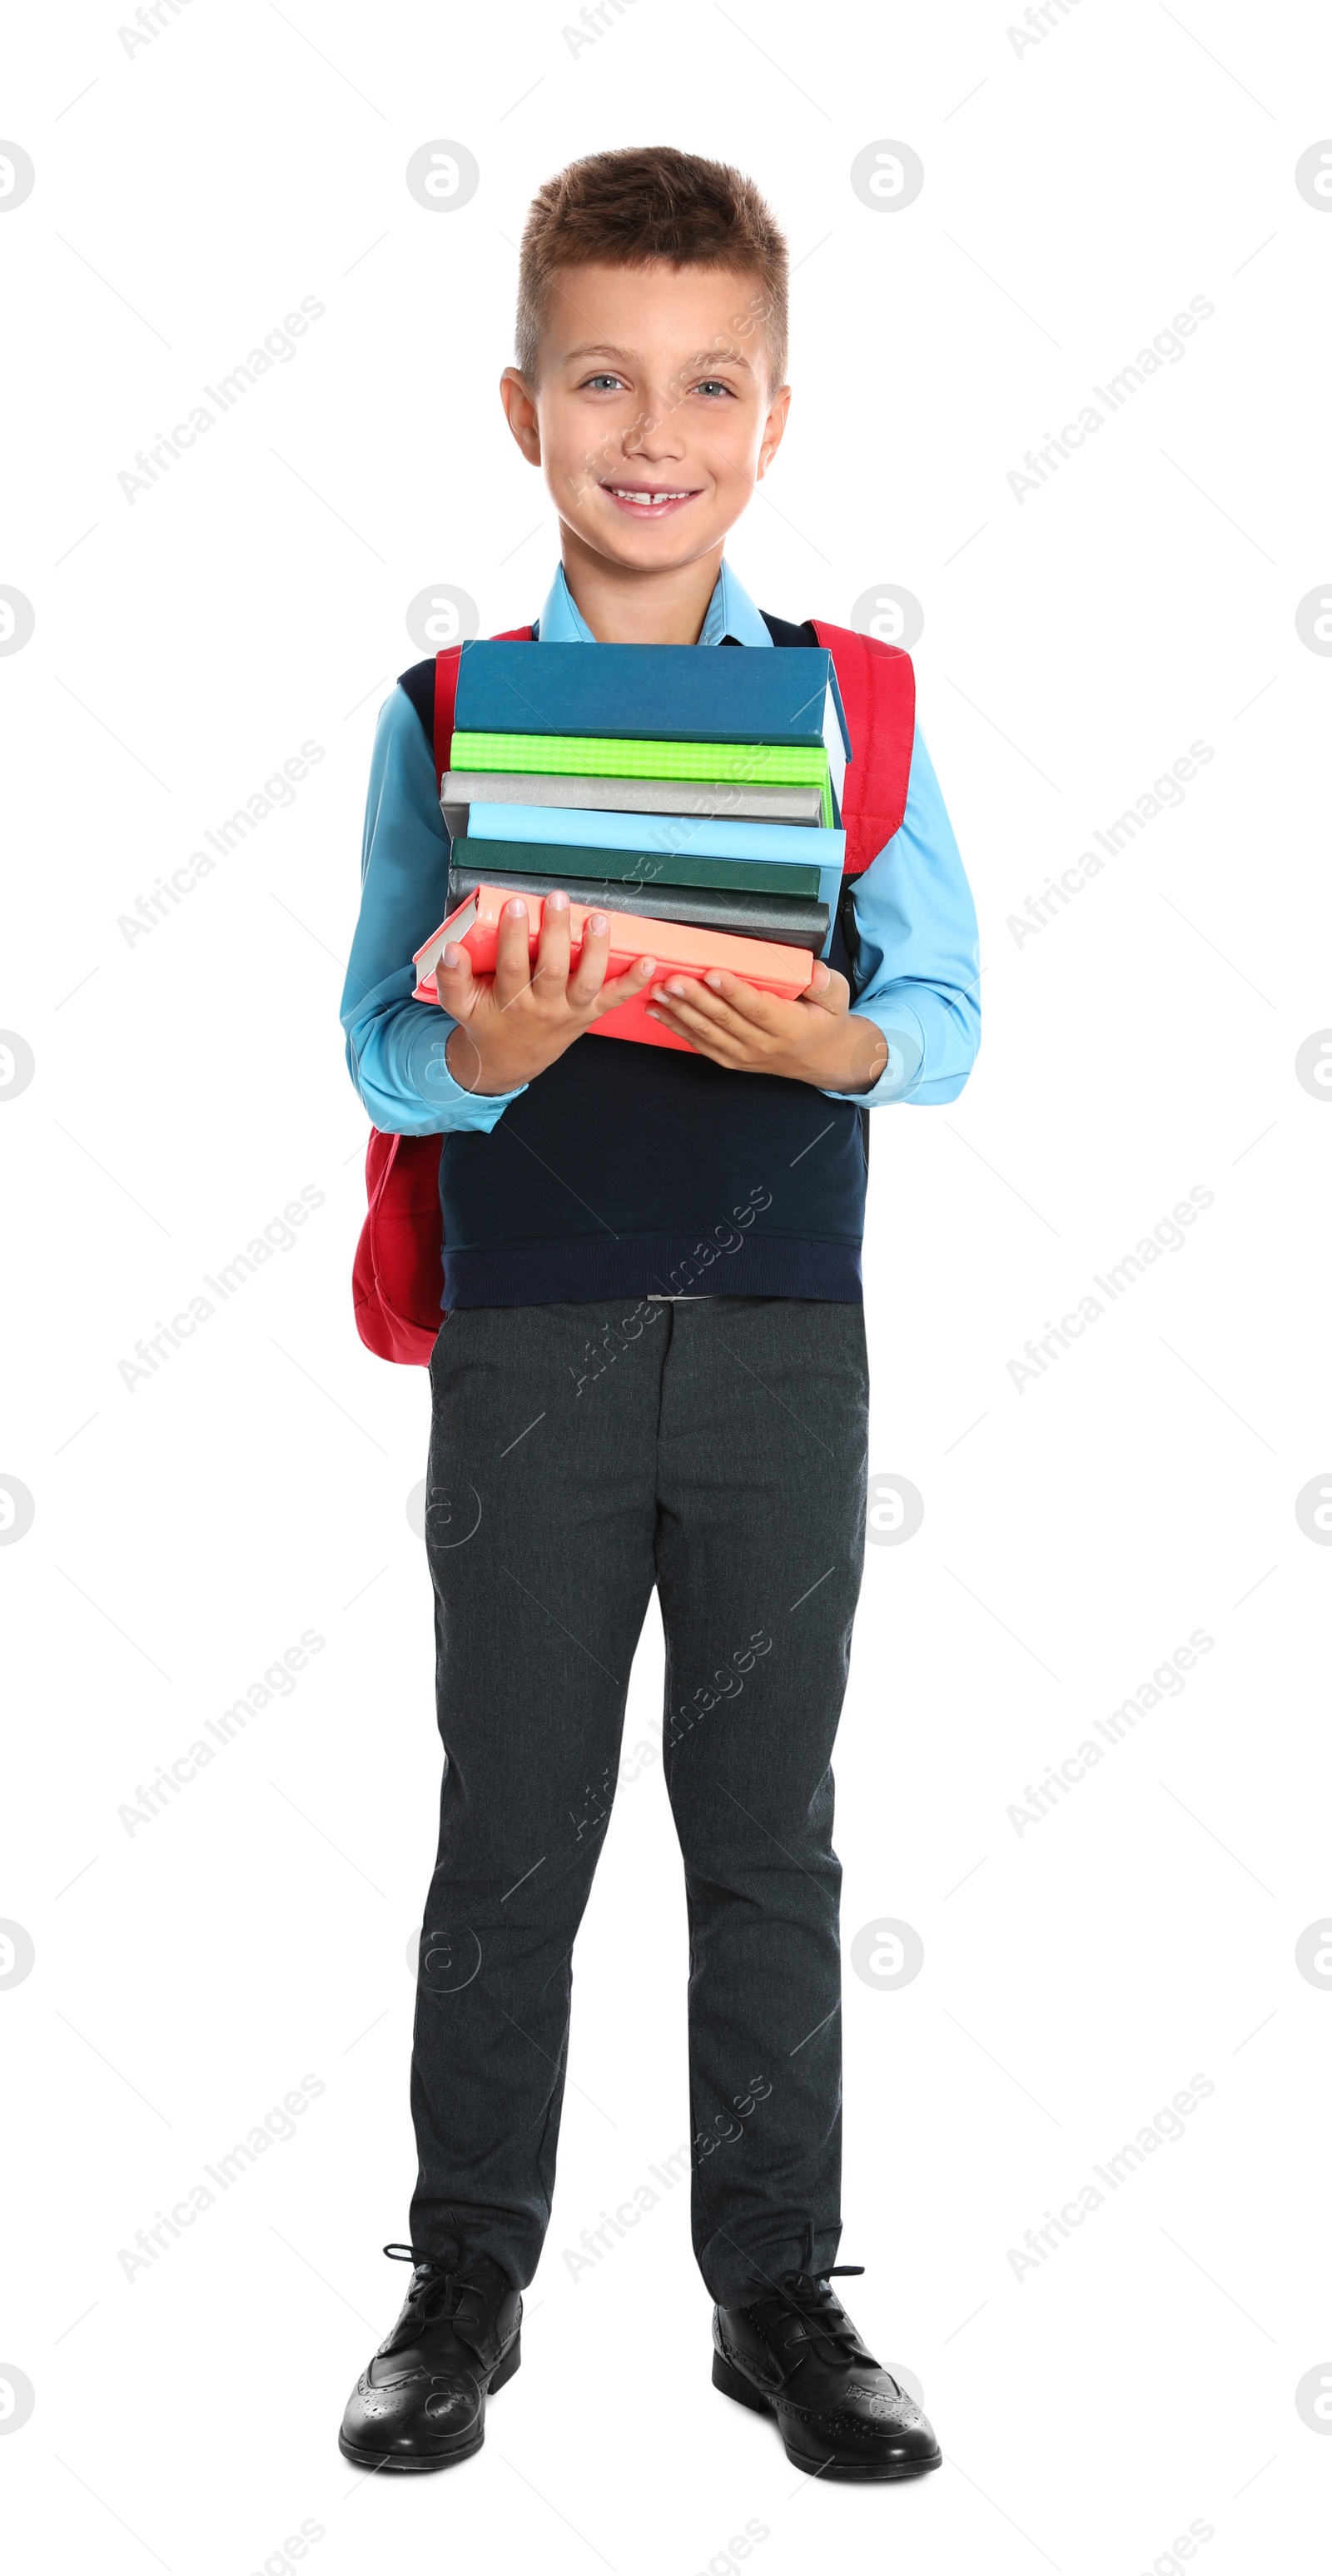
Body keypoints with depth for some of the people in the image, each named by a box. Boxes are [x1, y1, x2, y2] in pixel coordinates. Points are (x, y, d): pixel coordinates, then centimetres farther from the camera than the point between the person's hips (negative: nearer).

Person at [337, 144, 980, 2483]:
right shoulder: (446, 712, 2)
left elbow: (950, 1016, 1)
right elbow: (377, 1049, -1)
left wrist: (841, 1045, -20)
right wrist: (484, 1056, -22)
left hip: (782, 1343, 1)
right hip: (530, 1344, 0)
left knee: (768, 1833, 10)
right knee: (512, 1833, 9)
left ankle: (778, 2292, 24)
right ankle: (467, 2286, 25)